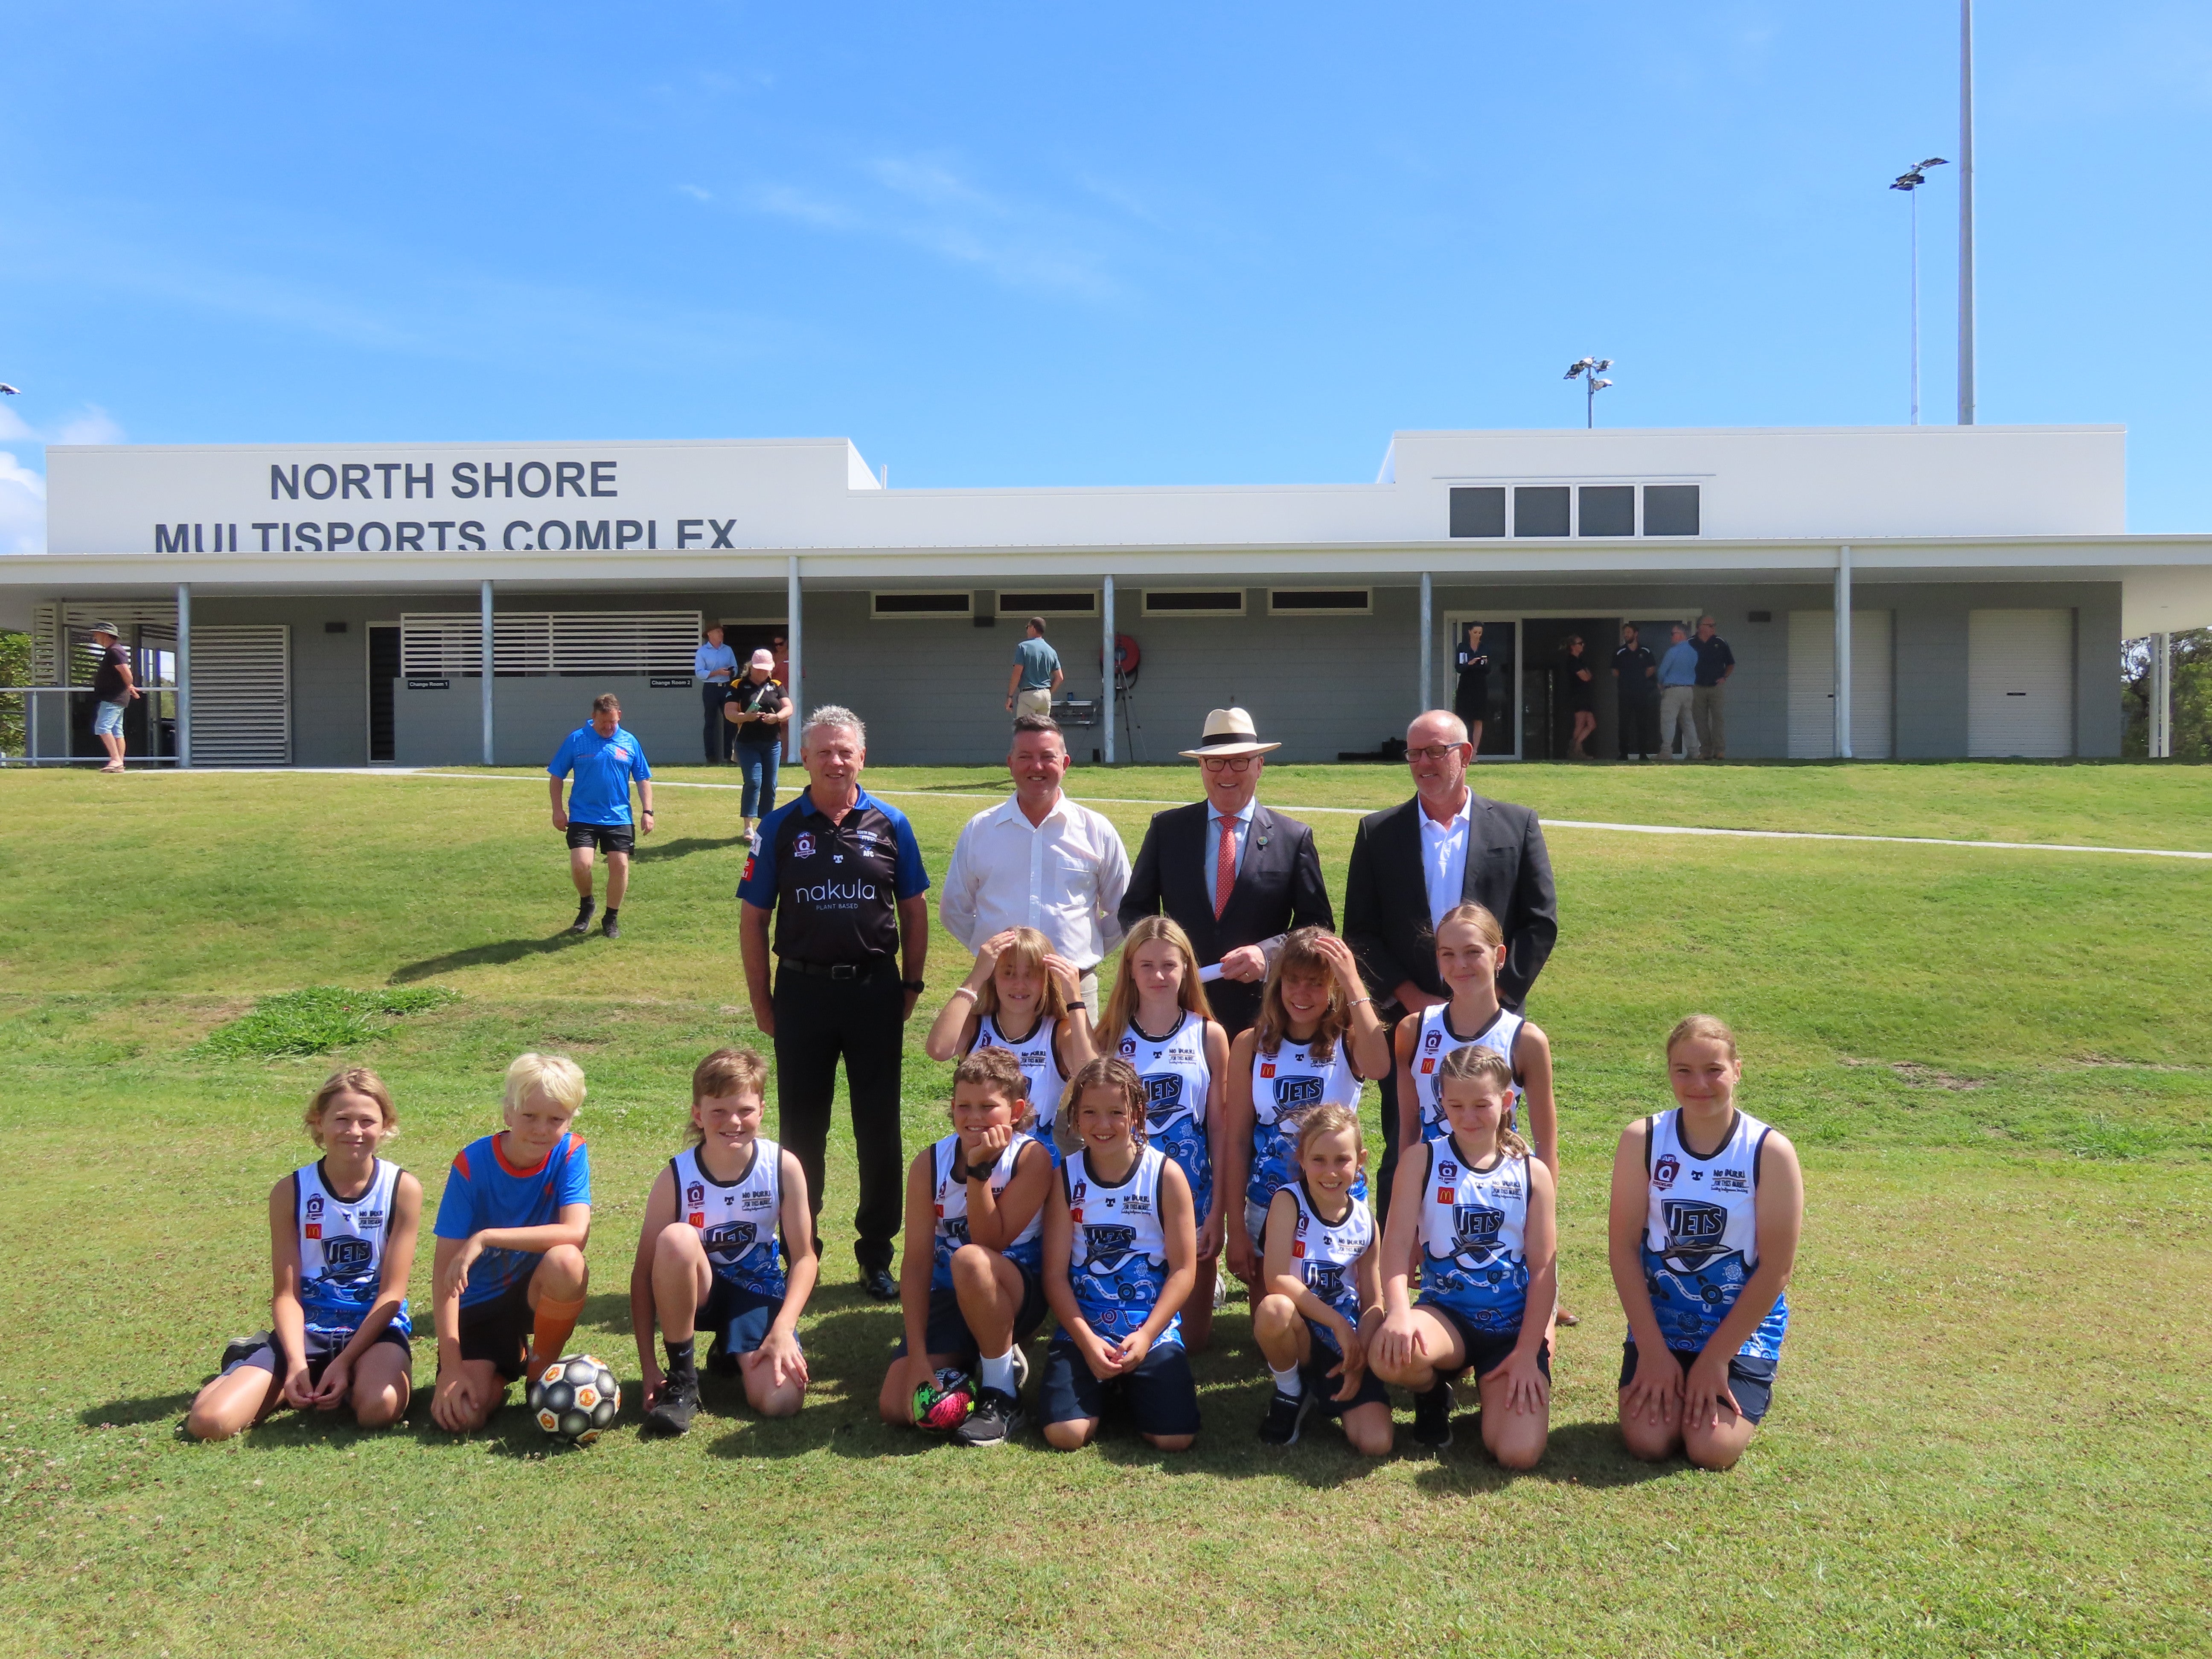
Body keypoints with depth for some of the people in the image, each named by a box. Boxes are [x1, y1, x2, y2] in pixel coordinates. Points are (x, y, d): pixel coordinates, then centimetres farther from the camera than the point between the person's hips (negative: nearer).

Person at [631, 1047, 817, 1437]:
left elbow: (803, 1258, -8)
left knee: (780, 1401, -24)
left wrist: (782, 1330, -21)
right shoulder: (676, 1177, -18)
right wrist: (647, 1366, -19)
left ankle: (730, 1352, 15)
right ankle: (681, 1379, -16)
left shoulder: (783, 1167, -15)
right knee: (677, 1239, -35)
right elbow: (644, 1272, -15)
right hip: (694, 1293, -1)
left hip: (759, 1292, 1)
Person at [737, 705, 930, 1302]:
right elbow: (752, 918, 3)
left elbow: (914, 910, 8)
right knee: (801, 1130, 9)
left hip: (875, 991, 0)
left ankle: (877, 1253, 20)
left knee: (880, 1129, 6)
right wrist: (761, 1002, 0)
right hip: (802, 991, 0)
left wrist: (911, 986, 4)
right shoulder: (780, 828, 1)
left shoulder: (890, 823, 2)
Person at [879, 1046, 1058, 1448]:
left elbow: (991, 1244, -19)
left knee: (969, 1260, -37)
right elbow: (917, 1261, -10)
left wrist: (981, 1170, -29)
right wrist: (918, 1355, -16)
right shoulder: (930, 1163, -7)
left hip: (1018, 1294, -3)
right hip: (948, 1299, 4)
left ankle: (1003, 1397, -17)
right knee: (896, 1407, -14)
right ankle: (969, 1363, 16)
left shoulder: (1031, 1157, -16)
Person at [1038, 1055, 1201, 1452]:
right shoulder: (1066, 1177, -1)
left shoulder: (1166, 1174, -4)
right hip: (1081, 1330, 1)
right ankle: (1105, 1389, 13)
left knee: (1174, 1437, -18)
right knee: (1064, 1433, -20)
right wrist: (1087, 1341, -14)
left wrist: (1145, 1336, -13)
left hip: (1154, 1330, 0)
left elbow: (1184, 1269, -4)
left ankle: (1130, 1386, 15)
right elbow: (1056, 1273, -2)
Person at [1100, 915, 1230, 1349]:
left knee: (1192, 1339, 5)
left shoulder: (1209, 1035, -2)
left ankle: (1204, 1282, 36)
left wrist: (1218, 1210, -3)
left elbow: (1219, 1124, 0)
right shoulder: (1111, 1036, -1)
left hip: (1192, 1190, 0)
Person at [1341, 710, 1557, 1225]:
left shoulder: (1517, 825, 6)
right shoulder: (1378, 832, 6)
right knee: (1402, 1158, 3)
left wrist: (1495, 997, -7)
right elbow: (1360, 932, 3)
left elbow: (1542, 922, 2)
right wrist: (1412, 999, -7)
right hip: (1407, 1020, 0)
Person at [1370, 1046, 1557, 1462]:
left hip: (1513, 1327, 0)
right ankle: (1433, 1390, 5)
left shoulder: (1532, 1173, 2)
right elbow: (1398, 1241, -10)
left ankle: (1495, 1385, 19)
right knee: (1391, 1355, -35)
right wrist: (1398, 1311, -28)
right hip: (1446, 1315, 0)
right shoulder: (1423, 1162, -1)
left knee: (1519, 1454, -19)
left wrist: (1527, 1352, -9)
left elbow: (1543, 1269, 0)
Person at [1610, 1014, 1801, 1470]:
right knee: (1648, 1440, -13)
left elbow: (1776, 1267, -12)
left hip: (1742, 1330, -1)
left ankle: (1751, 1391, 18)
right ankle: (1667, 1381, 19)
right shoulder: (1642, 1140, -10)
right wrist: (1653, 1350, -11)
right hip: (1659, 1322, 1)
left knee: (1711, 1449, -14)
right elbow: (1623, 1247, -8)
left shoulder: (1771, 1152, -14)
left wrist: (1716, 1357, -11)